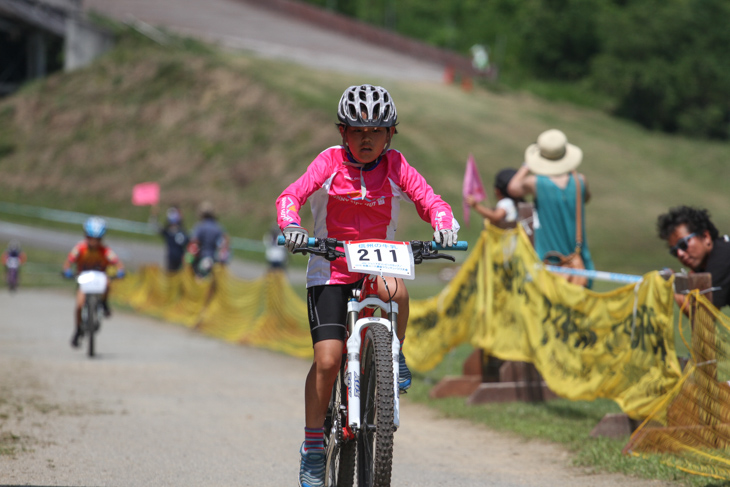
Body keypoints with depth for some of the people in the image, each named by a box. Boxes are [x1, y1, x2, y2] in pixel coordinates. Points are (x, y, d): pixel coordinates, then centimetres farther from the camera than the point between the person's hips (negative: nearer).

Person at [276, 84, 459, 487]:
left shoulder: (395, 166, -4)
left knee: (395, 290, -36)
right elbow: (291, 196, -17)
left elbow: (429, 200, -9)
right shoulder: (330, 162, -8)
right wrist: (292, 227, -37)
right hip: (329, 271, -1)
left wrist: (443, 226, -30)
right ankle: (313, 446, 3)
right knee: (327, 359, -12)